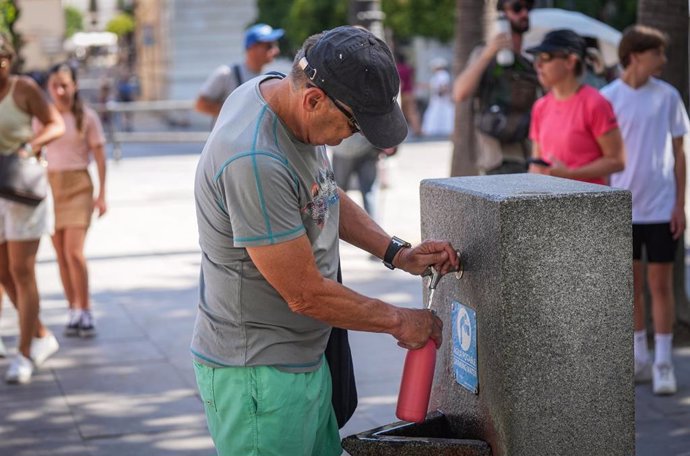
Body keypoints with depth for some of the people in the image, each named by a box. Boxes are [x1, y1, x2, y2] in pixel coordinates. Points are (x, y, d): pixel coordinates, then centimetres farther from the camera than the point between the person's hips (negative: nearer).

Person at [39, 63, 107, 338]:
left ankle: (85, 311, -1)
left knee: (74, 252, -12)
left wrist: (102, 194, -4)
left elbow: (99, 157, -1)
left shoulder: (87, 117, -2)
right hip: (50, 185, 3)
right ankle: (74, 311, 11)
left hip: (78, 185, -3)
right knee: (61, 255, 4)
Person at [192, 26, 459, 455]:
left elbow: (327, 195, 17)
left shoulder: (282, 91, -1)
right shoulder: (254, 162, -30)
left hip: (302, 355, 9)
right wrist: (398, 321, -8)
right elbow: (307, 295, -22)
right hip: (257, 372, -9)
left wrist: (398, 253, 6)